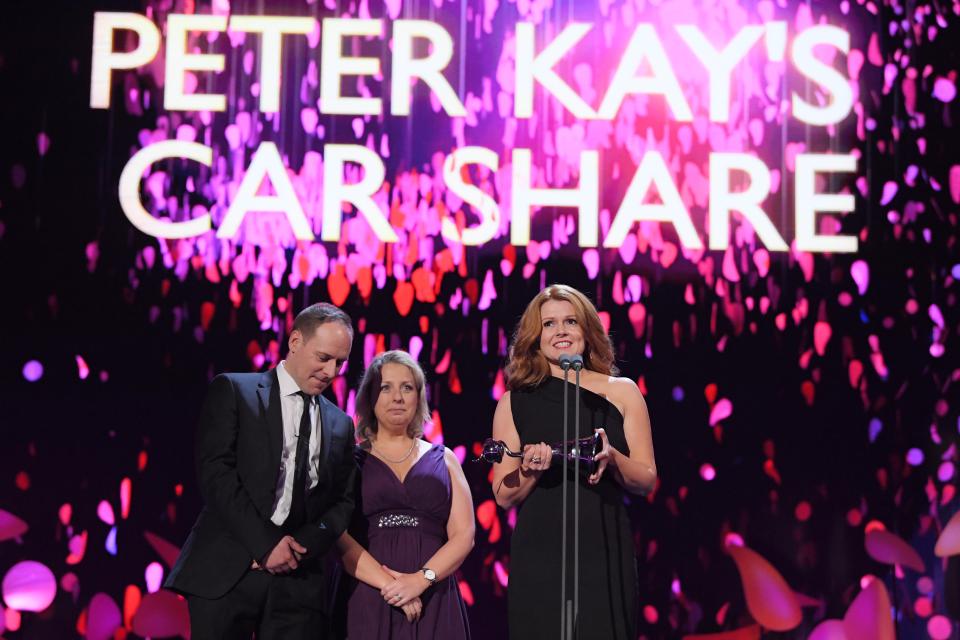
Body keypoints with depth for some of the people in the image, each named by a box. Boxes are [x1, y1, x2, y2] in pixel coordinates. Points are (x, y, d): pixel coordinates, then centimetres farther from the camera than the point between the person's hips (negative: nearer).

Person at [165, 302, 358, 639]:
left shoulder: (340, 424, 17)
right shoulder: (233, 391, 4)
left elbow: (343, 501, 12)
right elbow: (215, 473, -6)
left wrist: (300, 547, -6)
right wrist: (265, 544, -12)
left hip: (299, 582, 3)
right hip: (228, 573, -3)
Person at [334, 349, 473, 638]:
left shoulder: (443, 460, 13)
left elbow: (464, 535, 4)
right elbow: (337, 536, -4)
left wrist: (421, 579, -12)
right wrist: (388, 583, -16)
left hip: (434, 601, 2)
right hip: (367, 601, -1)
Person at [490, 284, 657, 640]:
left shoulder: (622, 393, 6)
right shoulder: (515, 402, 6)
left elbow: (646, 480, 6)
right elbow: (504, 496, 5)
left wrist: (612, 458, -13)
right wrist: (531, 469, -15)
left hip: (606, 554, 0)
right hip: (538, 558, 0)